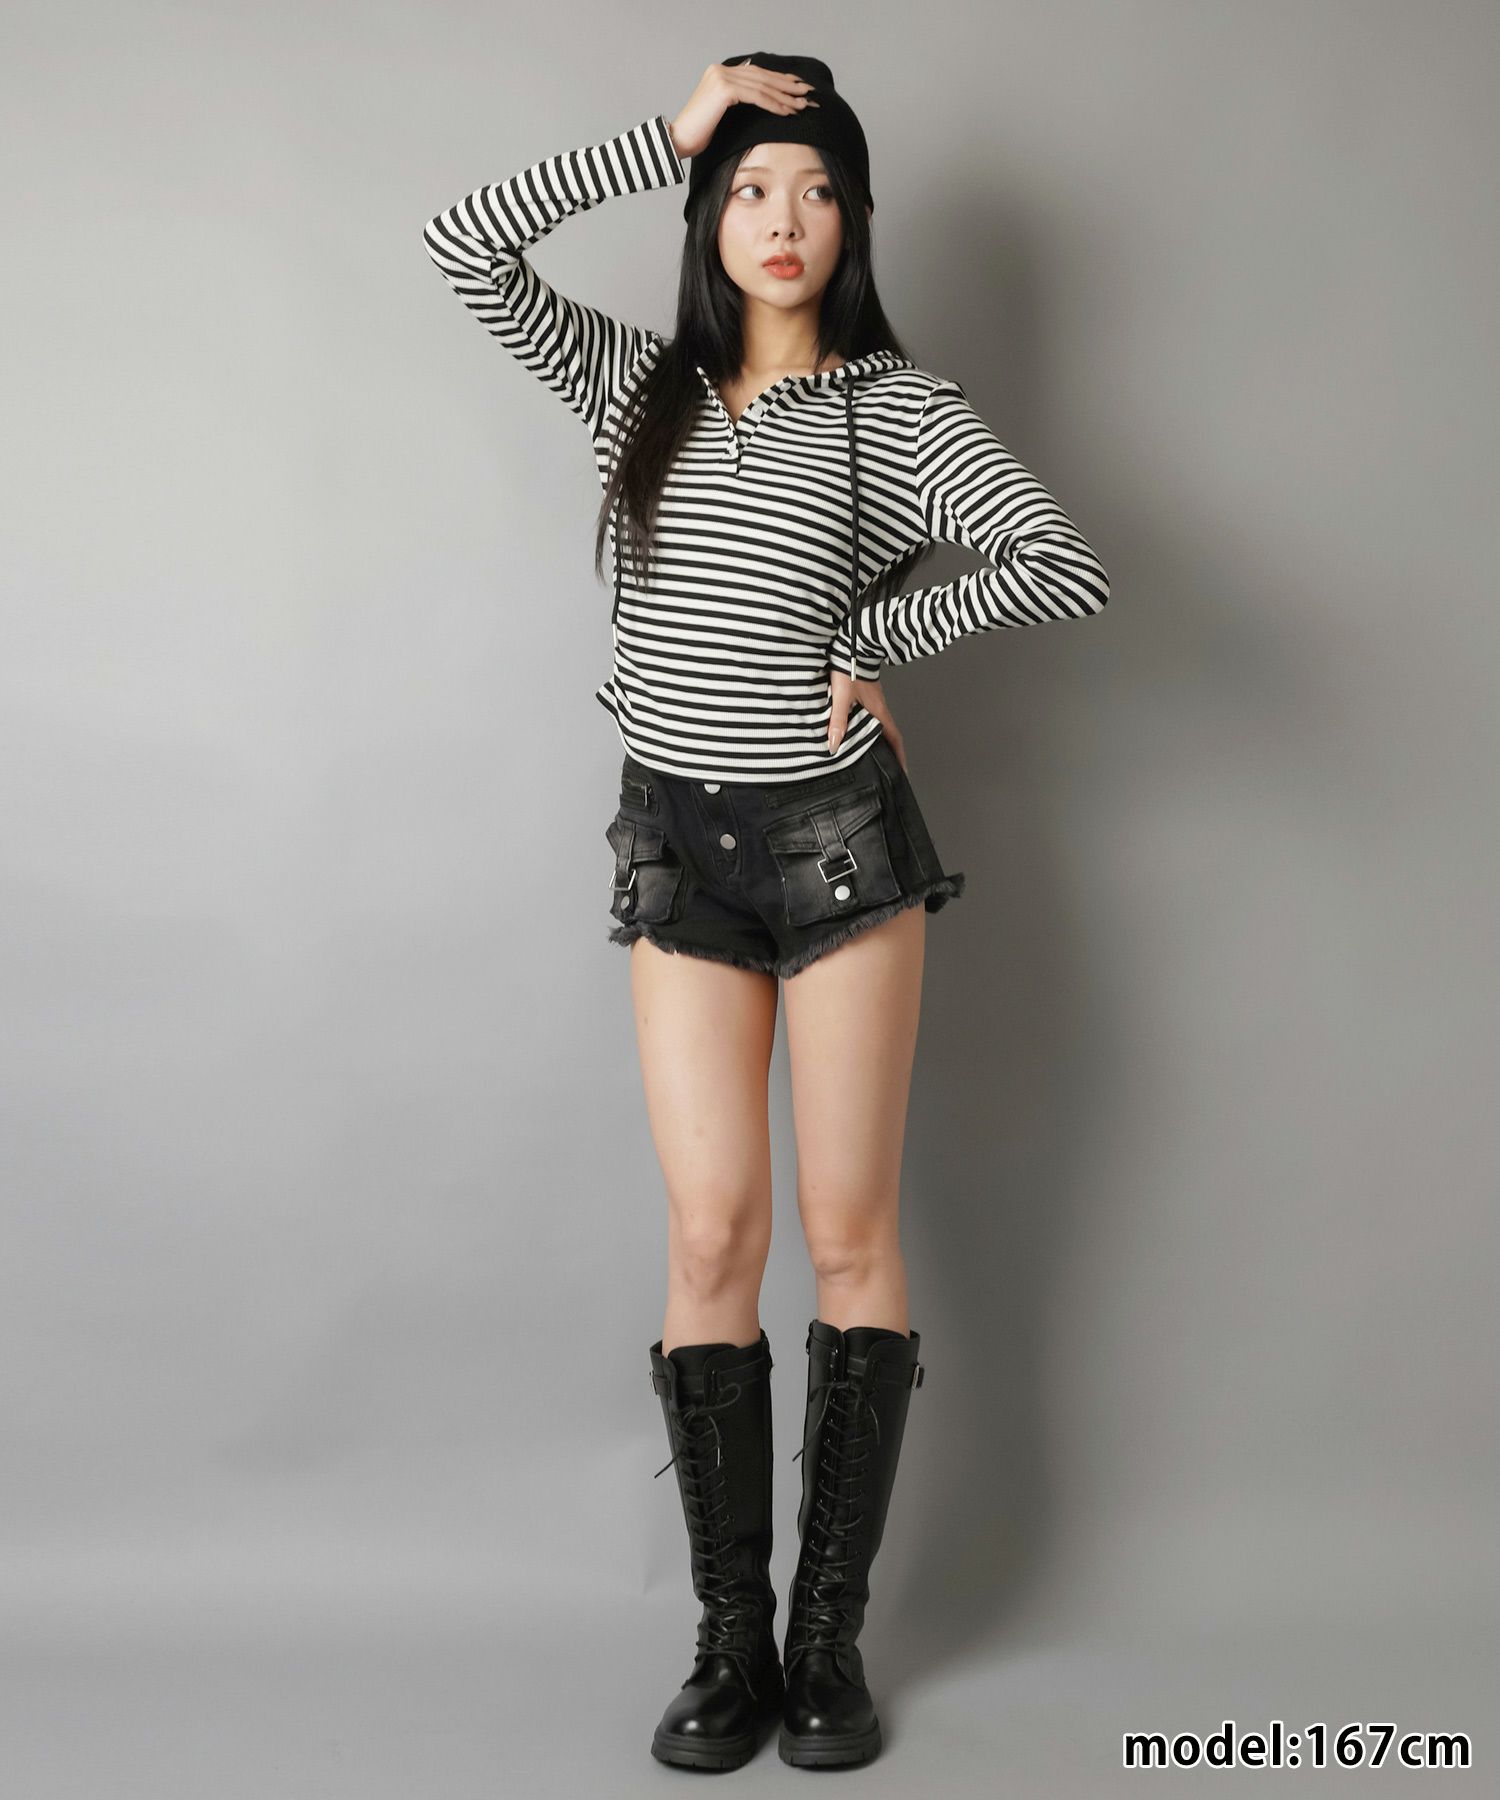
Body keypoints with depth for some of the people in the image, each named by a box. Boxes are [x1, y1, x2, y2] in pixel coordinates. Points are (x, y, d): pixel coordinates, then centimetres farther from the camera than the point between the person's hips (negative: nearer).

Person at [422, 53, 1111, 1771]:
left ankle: (831, 1634, 13)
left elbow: (1066, 567, -11)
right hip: (678, 847, 3)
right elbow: (463, 246, 1)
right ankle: (731, 1640, 10)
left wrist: (870, 638, -5)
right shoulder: (639, 384, 10)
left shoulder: (900, 407, 0)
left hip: (836, 838, -2)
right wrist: (664, 135, 1)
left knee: (850, 1233, 2)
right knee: (710, 1236, 0)